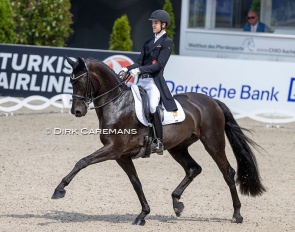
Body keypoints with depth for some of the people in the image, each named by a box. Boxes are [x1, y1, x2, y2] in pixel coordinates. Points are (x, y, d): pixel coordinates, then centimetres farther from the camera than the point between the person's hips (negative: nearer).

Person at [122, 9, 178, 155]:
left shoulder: (167, 43, -2)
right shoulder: (148, 42, 19)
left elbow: (159, 64, -13)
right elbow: (140, 62, 14)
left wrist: (140, 70, -23)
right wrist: (128, 69, -6)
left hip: (155, 81, -8)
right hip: (142, 81, 8)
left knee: (153, 106, -28)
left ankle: (159, 141, -20)